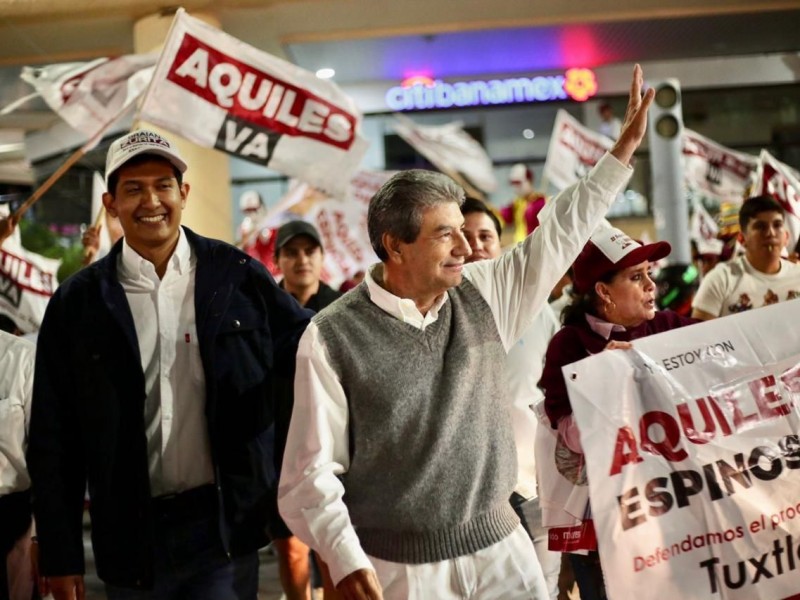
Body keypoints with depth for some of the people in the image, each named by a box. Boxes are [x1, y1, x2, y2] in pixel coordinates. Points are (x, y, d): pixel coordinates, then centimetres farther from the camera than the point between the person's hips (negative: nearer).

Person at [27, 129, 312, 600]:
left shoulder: (237, 277, -1)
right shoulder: (78, 304, 1)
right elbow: (55, 439, 3)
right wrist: (61, 555, 1)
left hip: (227, 527, -1)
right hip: (131, 536, 1)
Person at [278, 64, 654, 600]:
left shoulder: (483, 295, 3)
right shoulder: (333, 338, -11)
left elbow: (561, 235, 12)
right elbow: (312, 472, -10)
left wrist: (624, 149, 12)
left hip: (502, 550, 4)